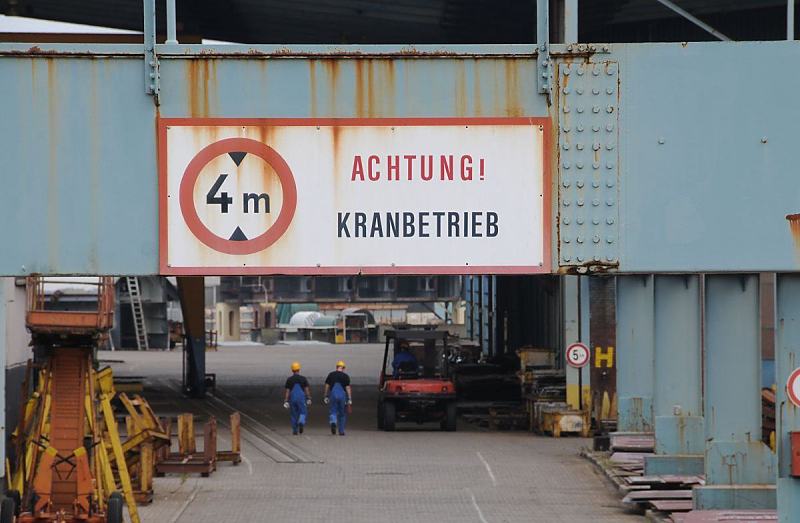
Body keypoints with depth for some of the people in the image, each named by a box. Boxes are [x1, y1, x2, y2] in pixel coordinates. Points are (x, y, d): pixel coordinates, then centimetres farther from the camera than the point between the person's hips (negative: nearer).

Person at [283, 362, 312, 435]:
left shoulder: (289, 379, 0)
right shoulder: (303, 379, -2)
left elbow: (287, 391, -2)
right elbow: (307, 389, -4)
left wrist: (286, 402, -1)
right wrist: (309, 399, 2)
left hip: (292, 398, 1)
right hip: (301, 398, -1)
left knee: (293, 414, 13)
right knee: (303, 413, 8)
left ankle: (295, 430, 14)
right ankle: (301, 423, -23)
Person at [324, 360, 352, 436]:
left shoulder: (331, 375, 5)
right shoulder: (345, 376, 0)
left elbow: (327, 386, 6)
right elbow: (348, 388, -4)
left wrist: (326, 397, 13)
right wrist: (349, 400, -3)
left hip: (333, 395, 0)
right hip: (342, 395, 0)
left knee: (333, 412, 4)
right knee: (342, 414, 11)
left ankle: (333, 422, -27)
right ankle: (341, 431, 15)